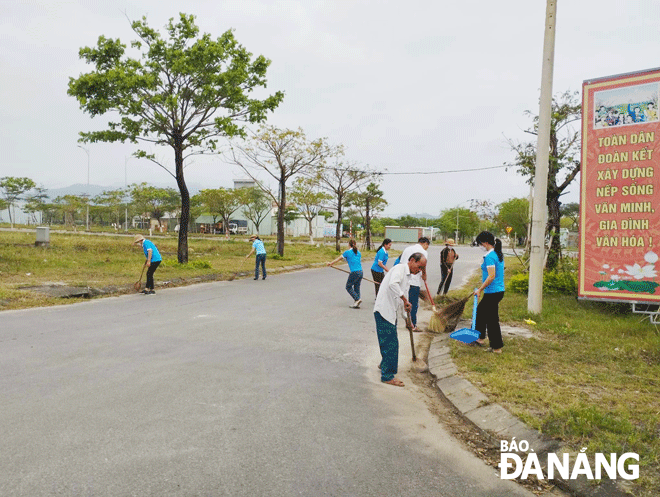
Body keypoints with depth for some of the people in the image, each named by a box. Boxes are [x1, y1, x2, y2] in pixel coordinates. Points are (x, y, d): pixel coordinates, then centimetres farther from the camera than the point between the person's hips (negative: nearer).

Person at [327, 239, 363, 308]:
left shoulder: (347, 252, -2)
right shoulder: (358, 252, 14)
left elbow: (338, 259, 9)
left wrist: (331, 263, 24)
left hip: (354, 272, -6)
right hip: (360, 271, 6)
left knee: (348, 287, 7)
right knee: (356, 287, 12)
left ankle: (357, 299, -7)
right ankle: (356, 304, 12)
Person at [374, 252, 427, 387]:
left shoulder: (408, 276, 18)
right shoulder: (400, 268, -13)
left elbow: (403, 294, 22)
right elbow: (392, 284, -34)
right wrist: (405, 300, -29)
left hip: (391, 312, 10)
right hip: (383, 310, -10)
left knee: (391, 342, 22)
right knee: (390, 343, -5)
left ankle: (385, 365, 41)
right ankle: (387, 376, 3)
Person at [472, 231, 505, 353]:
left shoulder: (489, 256, -19)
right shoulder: (498, 254, 11)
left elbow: (491, 276, -25)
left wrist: (480, 289, -16)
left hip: (492, 292, -10)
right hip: (499, 290, 10)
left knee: (492, 319, 1)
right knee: (480, 311, 23)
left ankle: (497, 347, 11)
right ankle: (479, 338, 34)